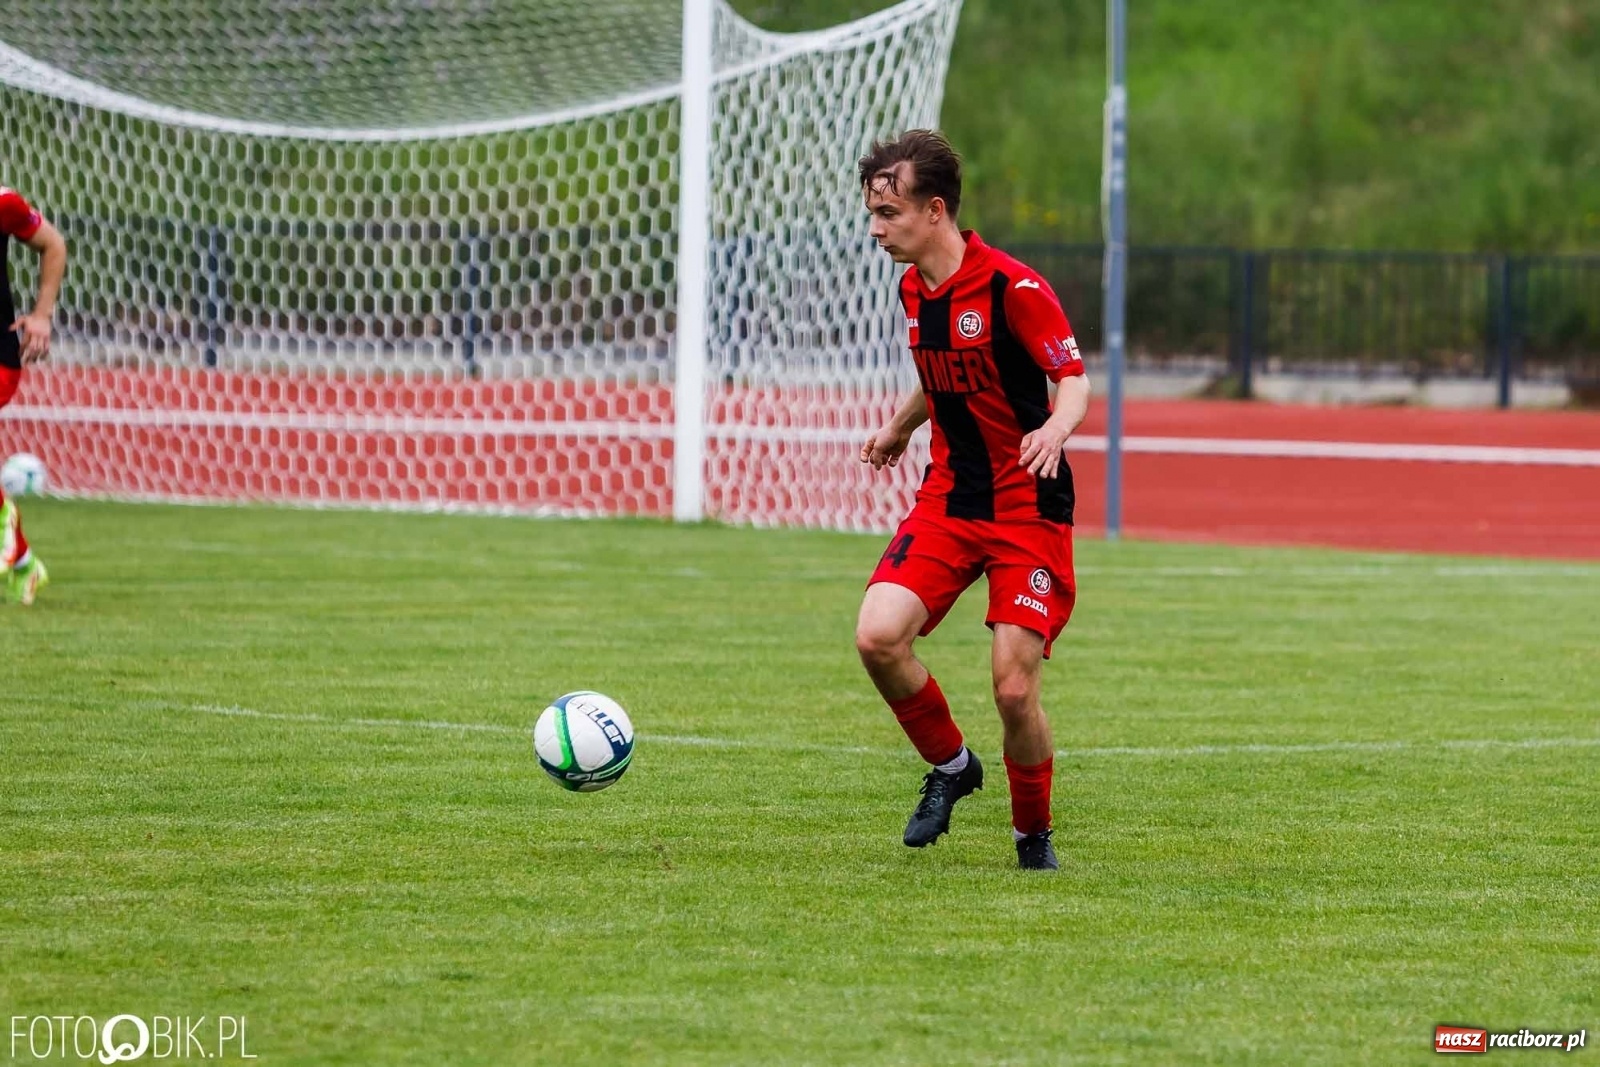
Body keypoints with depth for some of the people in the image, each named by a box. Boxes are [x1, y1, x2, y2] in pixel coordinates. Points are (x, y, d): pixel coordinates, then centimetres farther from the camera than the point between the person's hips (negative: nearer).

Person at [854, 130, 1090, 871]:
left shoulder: (1012, 287, -17)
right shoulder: (912, 289, 6)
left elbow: (1074, 378, -15)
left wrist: (1056, 429, -36)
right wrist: (899, 427, 38)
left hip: (1027, 507, -6)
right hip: (948, 496, 6)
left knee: (1014, 688, -11)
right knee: (878, 636, -16)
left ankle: (1033, 832, 15)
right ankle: (950, 766, 10)